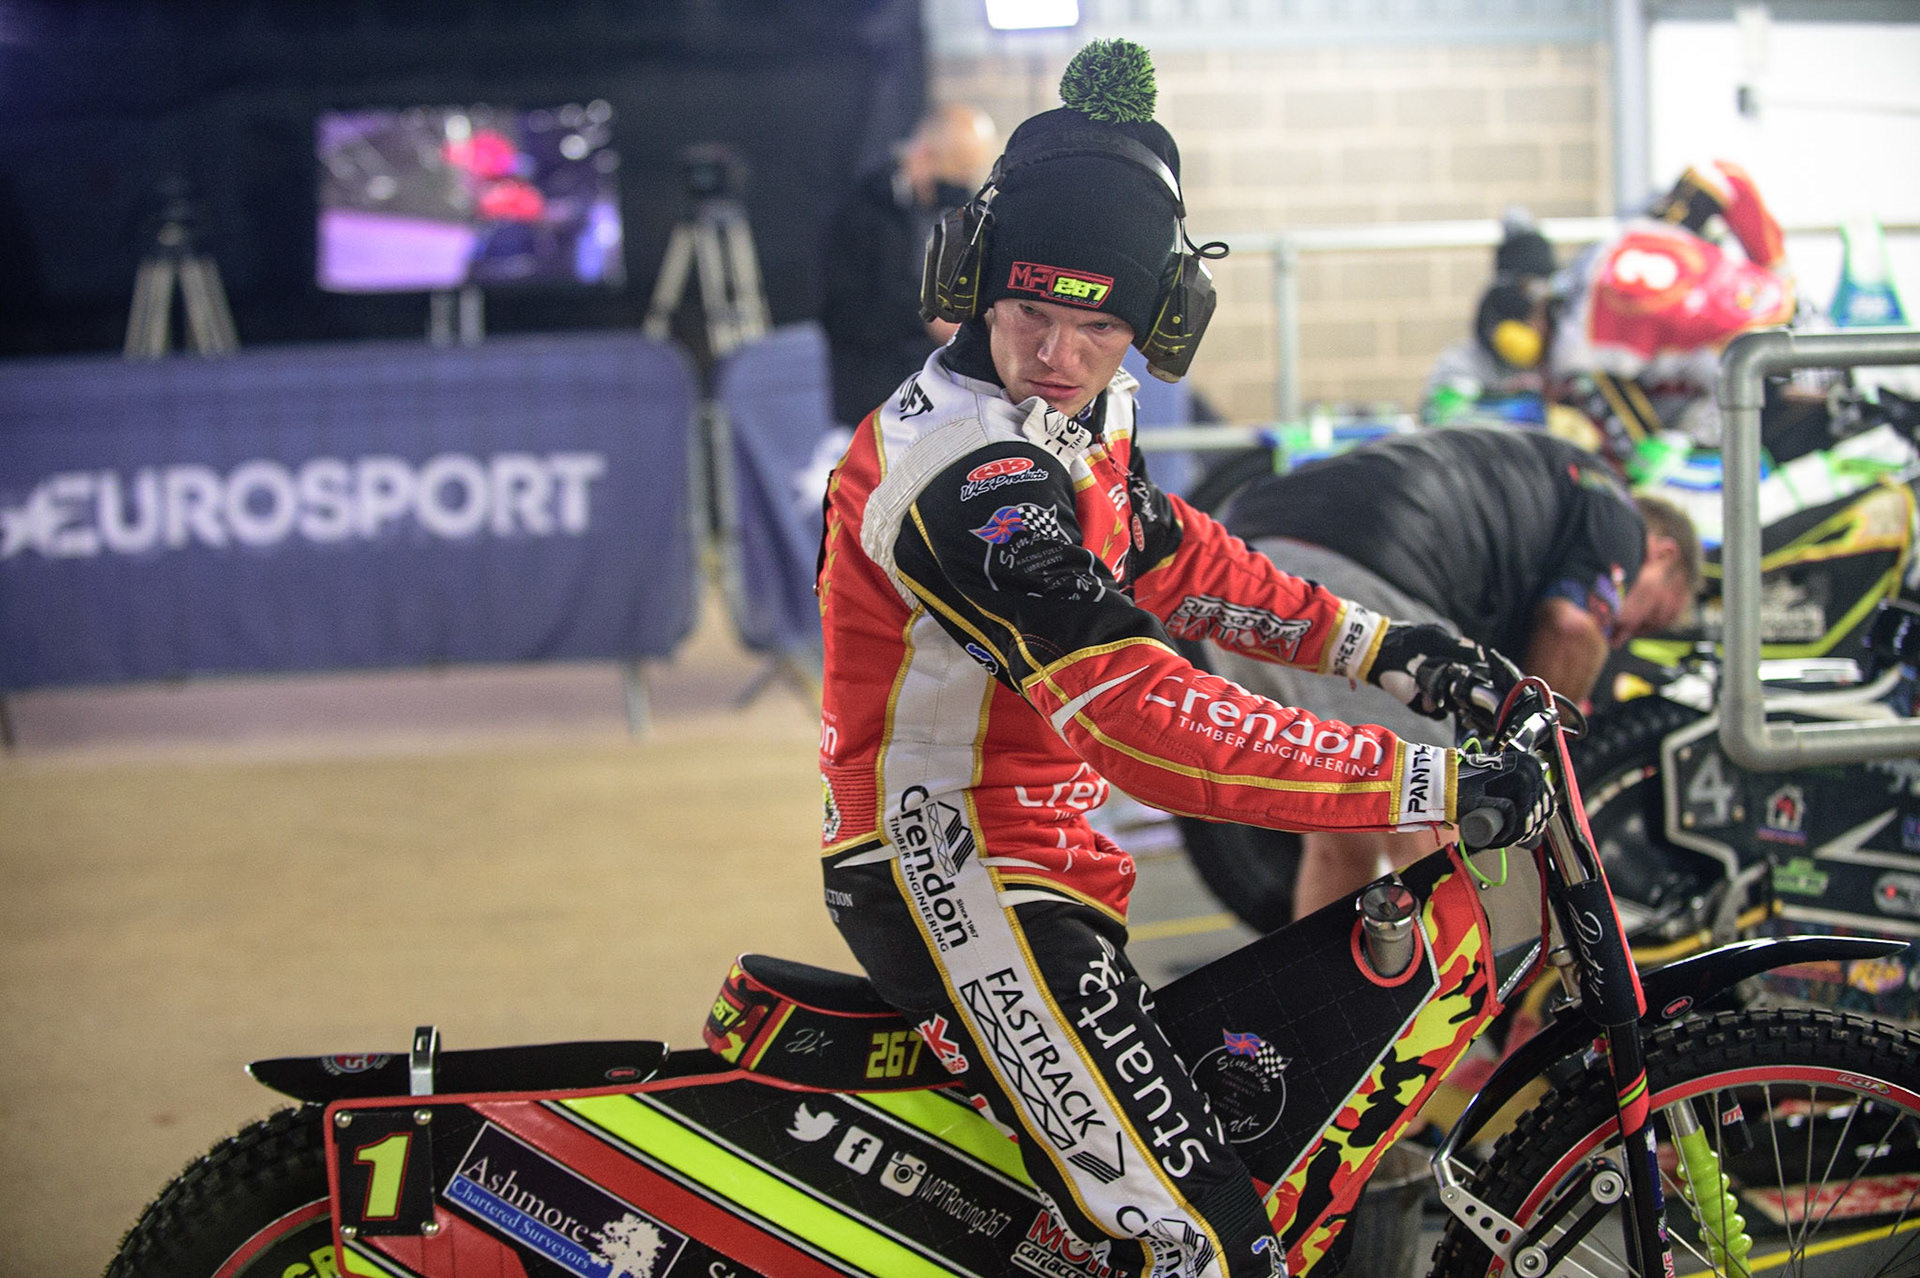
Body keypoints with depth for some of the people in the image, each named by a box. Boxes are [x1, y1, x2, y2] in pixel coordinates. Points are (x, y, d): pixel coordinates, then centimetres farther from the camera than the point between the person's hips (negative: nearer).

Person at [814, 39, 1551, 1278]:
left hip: (1035, 840, 11)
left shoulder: (1081, 418, 5)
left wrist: (1366, 642, 14)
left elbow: (1168, 556, 24)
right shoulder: (969, 468, -28)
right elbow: (1148, 721, -35)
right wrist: (1428, 783, -34)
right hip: (952, 865, -11)